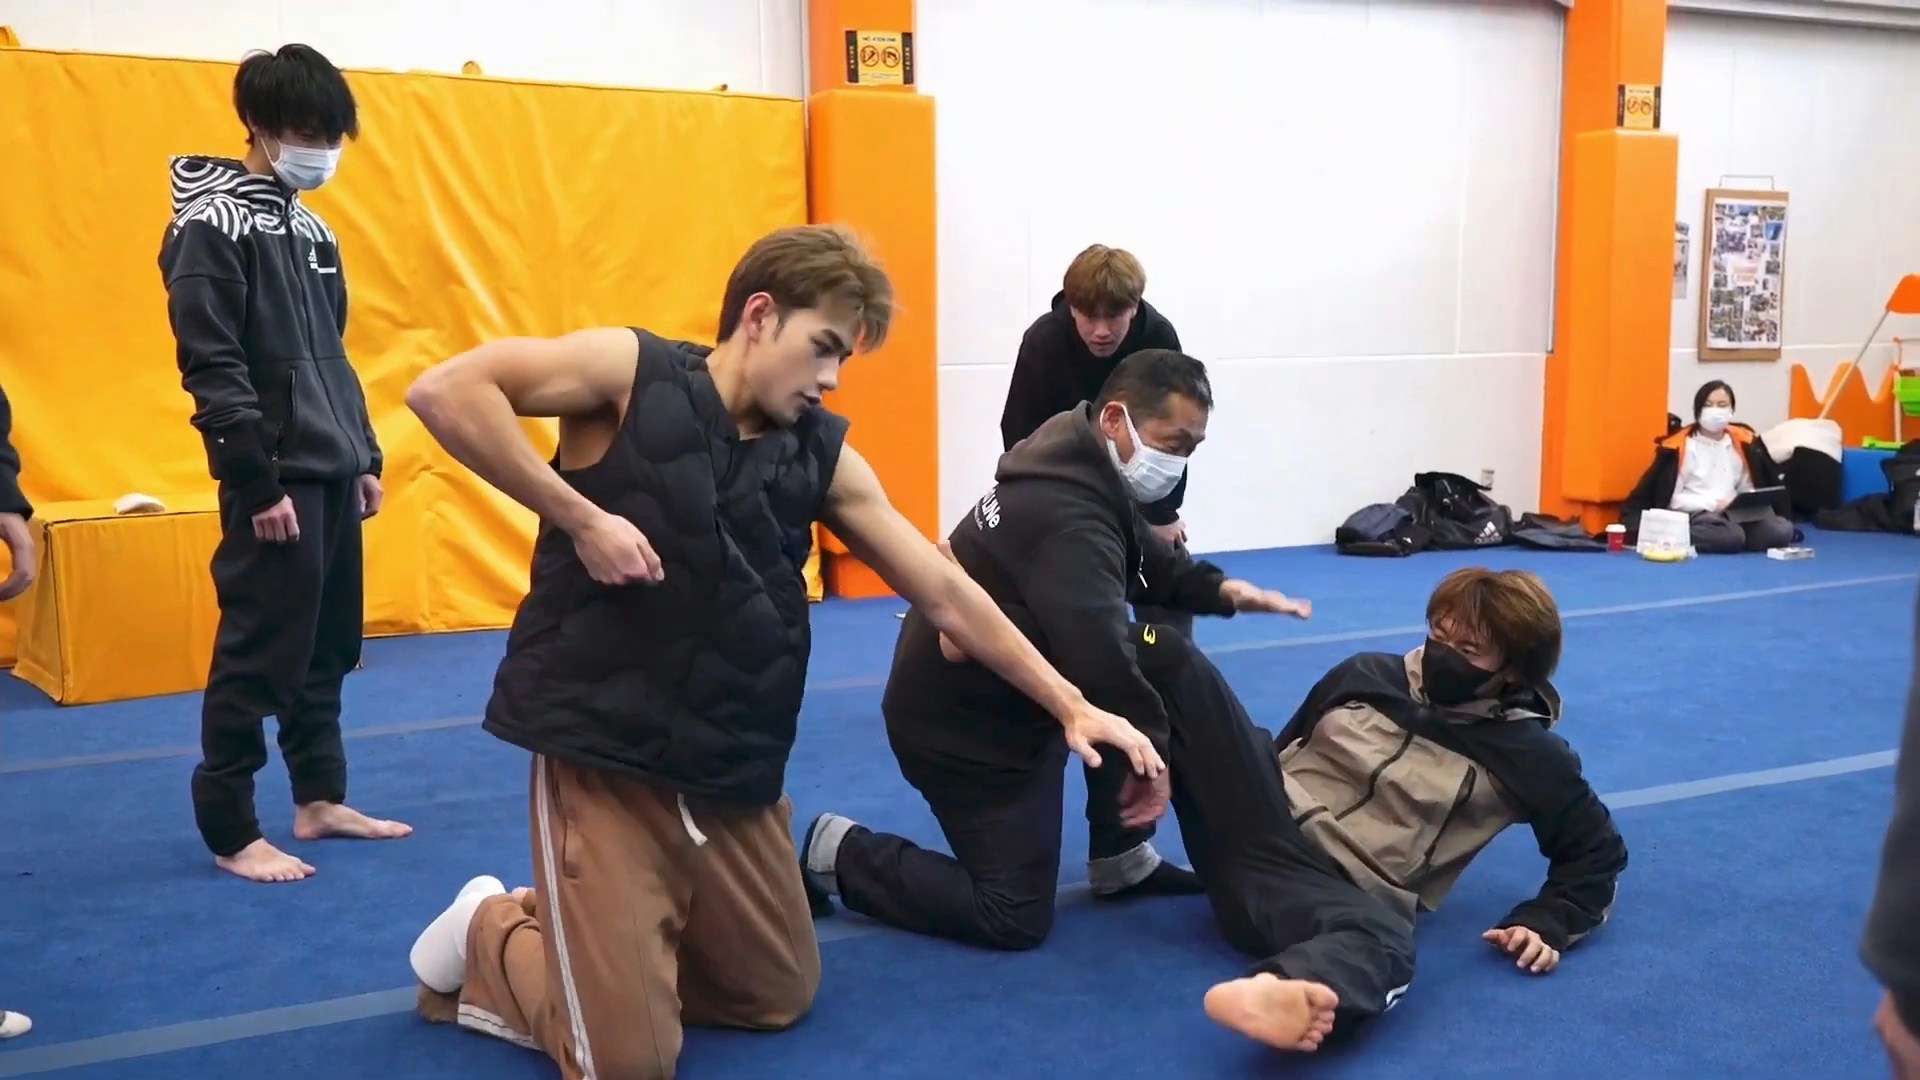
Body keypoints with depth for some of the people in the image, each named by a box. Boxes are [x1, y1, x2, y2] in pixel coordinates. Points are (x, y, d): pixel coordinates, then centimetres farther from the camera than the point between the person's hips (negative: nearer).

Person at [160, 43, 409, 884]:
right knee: (259, 657, -3)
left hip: (333, 473, 8)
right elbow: (211, 367, -15)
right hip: (277, 477, -8)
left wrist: (365, 456, 16)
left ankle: (319, 799, 24)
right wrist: (258, 481, -19)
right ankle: (230, 831, 7)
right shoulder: (211, 229, -10)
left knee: (328, 649, 13)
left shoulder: (312, 230, 15)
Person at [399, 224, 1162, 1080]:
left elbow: (945, 593, 6)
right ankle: (491, 936, 21)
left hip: (735, 777, 6)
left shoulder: (823, 457, 4)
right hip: (602, 756, -6)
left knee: (779, 1001, 17)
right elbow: (444, 392, -18)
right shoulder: (631, 370, -8)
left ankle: (609, 944, 33)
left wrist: (1070, 706, 4)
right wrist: (577, 517, -20)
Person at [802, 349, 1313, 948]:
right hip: (961, 723, -10)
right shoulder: (1070, 519, -31)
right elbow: (1101, 658, -38)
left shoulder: (1085, 468, 0)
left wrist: (1223, 590, -6)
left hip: (998, 691, 10)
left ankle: (1123, 861, 18)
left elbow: (1150, 562, 11)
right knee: (1016, 919, -3)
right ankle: (841, 854, 8)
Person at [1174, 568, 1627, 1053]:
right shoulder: (1366, 674, 14)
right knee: (1172, 657, -11)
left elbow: (1596, 849, 15)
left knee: (1384, 940, -47)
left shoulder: (1527, 754, 5)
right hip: (1258, 828, 4)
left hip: (1338, 891, -4)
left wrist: (1548, 923, -1)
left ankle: (1284, 994, -77)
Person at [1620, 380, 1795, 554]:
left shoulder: (1743, 442, 14)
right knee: (1731, 537, -38)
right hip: (1691, 515, -6)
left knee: (1782, 530, -22)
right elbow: (1671, 498, -5)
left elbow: (1748, 489, 21)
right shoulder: (1680, 445, -1)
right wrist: (1712, 504, -14)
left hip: (1734, 514, 6)